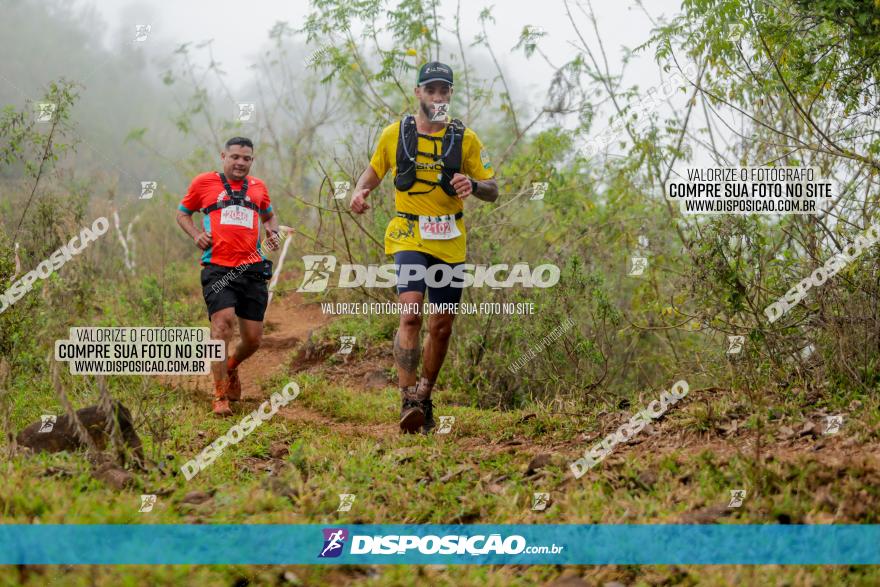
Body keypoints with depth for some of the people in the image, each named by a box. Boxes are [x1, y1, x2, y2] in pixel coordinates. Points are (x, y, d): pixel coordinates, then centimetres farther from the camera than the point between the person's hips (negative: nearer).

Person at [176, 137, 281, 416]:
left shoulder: (258, 187, 16)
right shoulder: (204, 182, 7)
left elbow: (269, 216, 34)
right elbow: (183, 214, 18)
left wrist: (273, 232, 11)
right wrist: (196, 234, -1)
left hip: (252, 269, 4)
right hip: (218, 267, -4)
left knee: (253, 339, 4)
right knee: (224, 322, -23)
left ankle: (231, 367, 39)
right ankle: (220, 395, -14)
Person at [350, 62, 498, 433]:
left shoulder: (465, 139, 2)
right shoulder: (395, 134, 2)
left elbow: (492, 191, 4)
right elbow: (375, 169, 19)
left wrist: (472, 185, -19)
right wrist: (361, 191, -3)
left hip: (450, 243, 2)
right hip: (409, 238, -2)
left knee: (442, 326, 8)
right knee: (411, 314, -22)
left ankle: (424, 399, 26)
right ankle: (408, 402, -24)